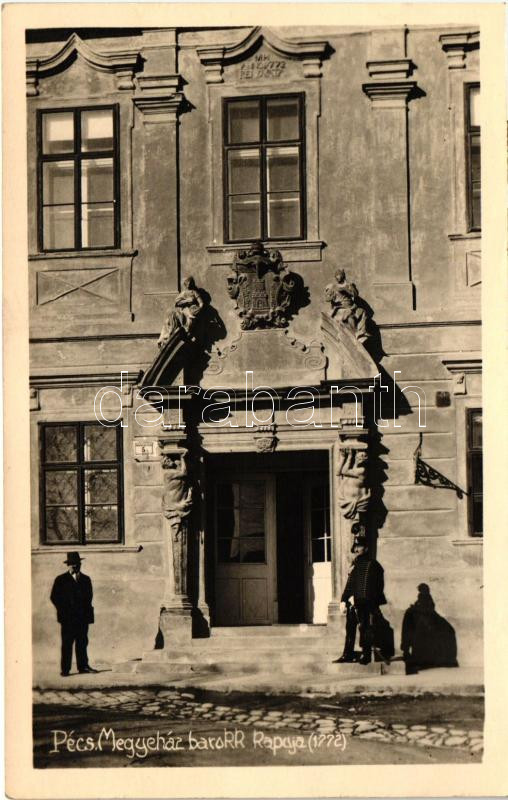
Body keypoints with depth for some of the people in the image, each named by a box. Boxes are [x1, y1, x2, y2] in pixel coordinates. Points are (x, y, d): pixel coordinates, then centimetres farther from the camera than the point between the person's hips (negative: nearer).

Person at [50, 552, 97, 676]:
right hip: (68, 618, -3)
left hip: (83, 617, 3)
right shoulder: (61, 580, 2)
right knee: (67, 644, -3)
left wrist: (87, 609, 5)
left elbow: (89, 596, 18)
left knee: (82, 643, 5)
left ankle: (83, 666, 12)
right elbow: (54, 597, 1)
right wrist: (63, 611, -5)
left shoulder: (86, 579, 13)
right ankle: (65, 669, -1)